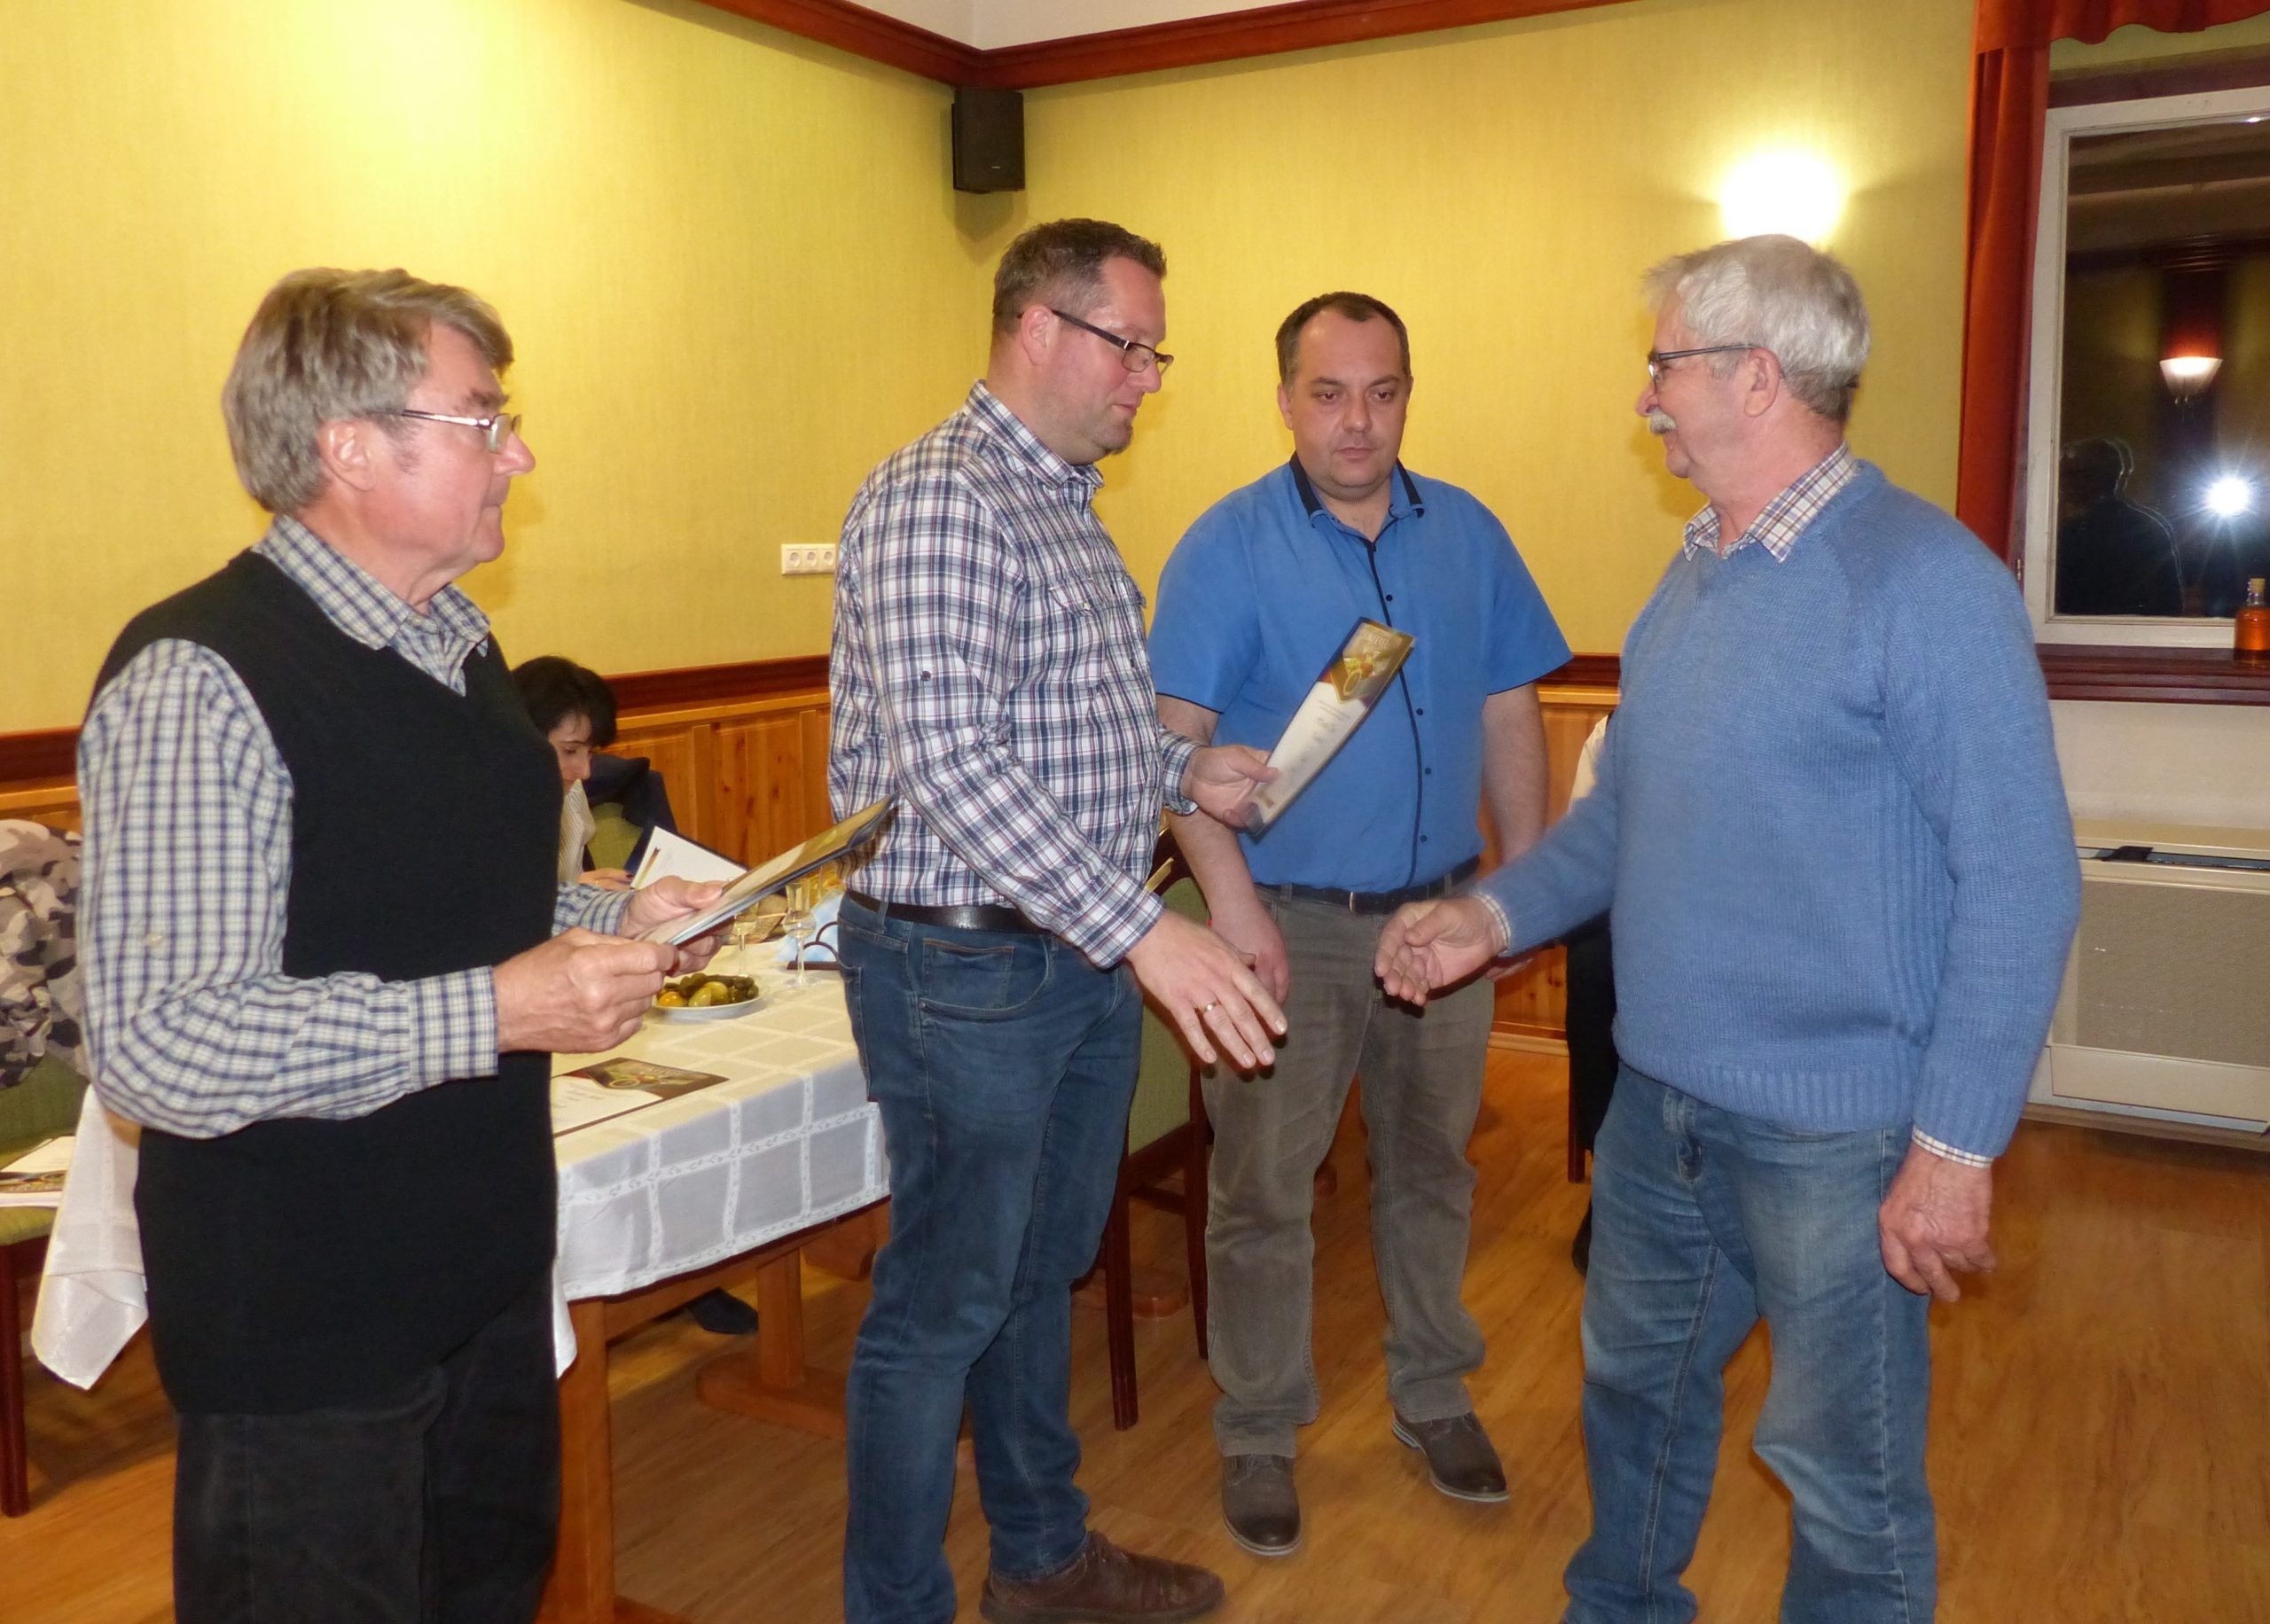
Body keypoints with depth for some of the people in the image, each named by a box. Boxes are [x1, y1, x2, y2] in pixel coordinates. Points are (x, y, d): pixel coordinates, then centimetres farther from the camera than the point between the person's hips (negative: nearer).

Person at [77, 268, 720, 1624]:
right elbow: (159, 1047, -27)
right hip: (302, 1326, -8)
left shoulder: (457, 647, 9)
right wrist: (492, 1013, -29)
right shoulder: (197, 682, -21)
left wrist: (616, 917, 3)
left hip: (490, 1269, 9)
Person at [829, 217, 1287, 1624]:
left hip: (1086, 957, 10)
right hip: (967, 966, -10)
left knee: (1045, 1270, 21)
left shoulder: (1067, 505, 15)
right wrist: (1143, 928, -31)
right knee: (945, 1305, 4)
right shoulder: (937, 500, -17)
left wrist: (1183, 770, 7)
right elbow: (945, 759, -28)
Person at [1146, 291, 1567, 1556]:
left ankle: (1435, 1394, 37)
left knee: (1433, 1169, 18)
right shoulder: (1230, 546, -8)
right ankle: (1259, 1436, 23)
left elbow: (1512, 714, 9)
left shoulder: (1468, 534, 5)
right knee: (1264, 1191, 5)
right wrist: (1234, 906, -24)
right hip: (1291, 923, -3)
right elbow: (1176, 737, -15)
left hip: (1441, 914, 4)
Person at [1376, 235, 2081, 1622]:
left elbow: (2020, 880, -19)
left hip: (1838, 1131, -8)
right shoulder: (1697, 574, 9)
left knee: (1842, 1466, 10)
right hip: (1664, 1099, 8)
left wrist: (1958, 1145, -20)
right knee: (1636, 1387, 24)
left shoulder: (1924, 580, -17)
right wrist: (1497, 914, 4)